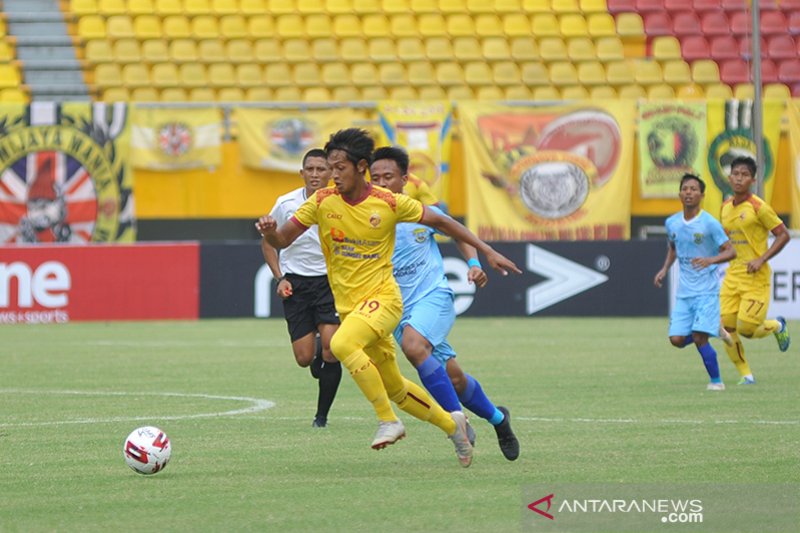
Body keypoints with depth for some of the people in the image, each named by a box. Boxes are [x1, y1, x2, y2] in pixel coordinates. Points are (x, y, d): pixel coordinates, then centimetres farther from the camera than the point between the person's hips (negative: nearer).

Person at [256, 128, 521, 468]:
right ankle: (451, 424, 35)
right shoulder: (322, 202, -3)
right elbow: (282, 240, -1)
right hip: (348, 306, 5)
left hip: (382, 297, -5)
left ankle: (388, 421, -22)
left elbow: (440, 222, 2)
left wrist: (487, 252, 3)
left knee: (342, 344, -33)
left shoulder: (388, 203, -10)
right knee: (395, 389, 12)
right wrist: (269, 231, -26)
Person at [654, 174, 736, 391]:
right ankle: (713, 330, 27)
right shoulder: (672, 223, 5)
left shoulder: (709, 224, -12)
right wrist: (665, 269, 10)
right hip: (684, 292, 5)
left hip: (707, 291, -5)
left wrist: (711, 260, -29)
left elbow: (730, 251, -11)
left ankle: (716, 381, 3)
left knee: (699, 338, -16)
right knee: (677, 339, -2)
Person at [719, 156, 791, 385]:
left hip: (756, 277, -6)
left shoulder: (758, 207, -12)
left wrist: (761, 260, -17)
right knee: (726, 327, -5)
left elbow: (783, 235, -10)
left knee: (746, 327, -11)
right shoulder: (725, 207, 8)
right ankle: (745, 373, 11)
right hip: (732, 276, 6)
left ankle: (777, 326, 22)